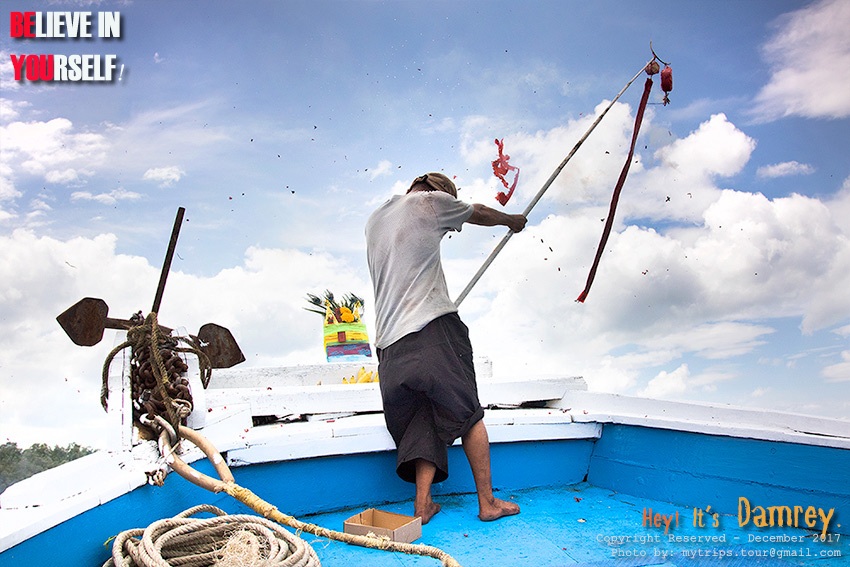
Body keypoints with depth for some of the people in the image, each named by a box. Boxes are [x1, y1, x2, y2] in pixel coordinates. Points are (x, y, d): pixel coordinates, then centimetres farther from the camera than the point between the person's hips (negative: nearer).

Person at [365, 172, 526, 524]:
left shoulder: (373, 221, 26)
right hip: (433, 328, -6)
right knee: (467, 413, 4)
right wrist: (512, 220, 42)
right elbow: (479, 214, 23)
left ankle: (422, 504, 4)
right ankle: (487, 502, 11)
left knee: (425, 423, 10)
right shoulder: (430, 200, 7)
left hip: (390, 343, 6)